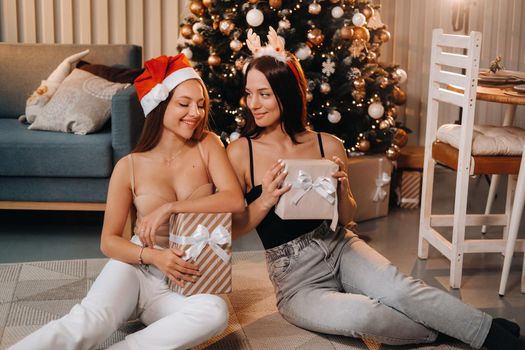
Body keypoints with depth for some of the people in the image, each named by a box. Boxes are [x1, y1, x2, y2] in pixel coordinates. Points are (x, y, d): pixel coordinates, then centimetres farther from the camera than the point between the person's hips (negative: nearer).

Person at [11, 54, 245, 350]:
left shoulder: (207, 146, 1)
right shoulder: (130, 167, -2)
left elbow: (235, 200, -14)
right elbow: (109, 240, -1)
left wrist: (170, 208, -22)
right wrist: (153, 255, -21)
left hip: (183, 281, 1)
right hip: (137, 266, -1)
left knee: (215, 312, -36)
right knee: (87, 322, -34)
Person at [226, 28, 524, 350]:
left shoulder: (328, 146, -3)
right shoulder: (240, 153, -9)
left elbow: (347, 219, 7)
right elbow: (230, 229, -6)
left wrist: (341, 189, -14)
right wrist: (264, 201, -24)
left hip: (340, 247, 2)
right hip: (296, 279, -2)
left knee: (399, 289, -26)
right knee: (363, 314, -29)